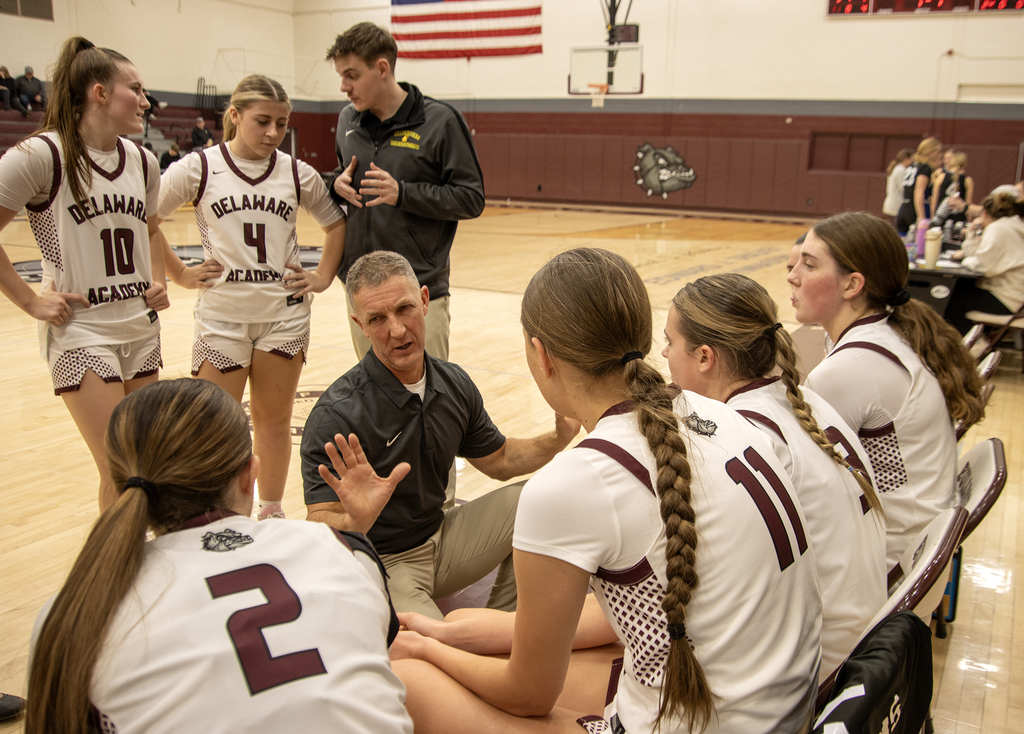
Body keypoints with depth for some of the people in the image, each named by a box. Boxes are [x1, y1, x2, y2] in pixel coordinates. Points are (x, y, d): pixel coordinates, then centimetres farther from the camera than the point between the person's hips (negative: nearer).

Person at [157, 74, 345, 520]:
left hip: (284, 314, 2)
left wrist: (324, 275, 7)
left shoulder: (298, 174, 2)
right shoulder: (199, 168, -5)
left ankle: (272, 513, 28)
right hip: (222, 314, -2)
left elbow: (335, 223, 16)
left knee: (274, 420, 12)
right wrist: (178, 273, -1)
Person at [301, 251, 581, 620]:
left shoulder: (454, 385, -1)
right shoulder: (336, 414, -23)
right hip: (380, 563, -7)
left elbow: (498, 459, 14)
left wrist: (559, 437, -3)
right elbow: (320, 526, -24)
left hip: (439, 540, 7)